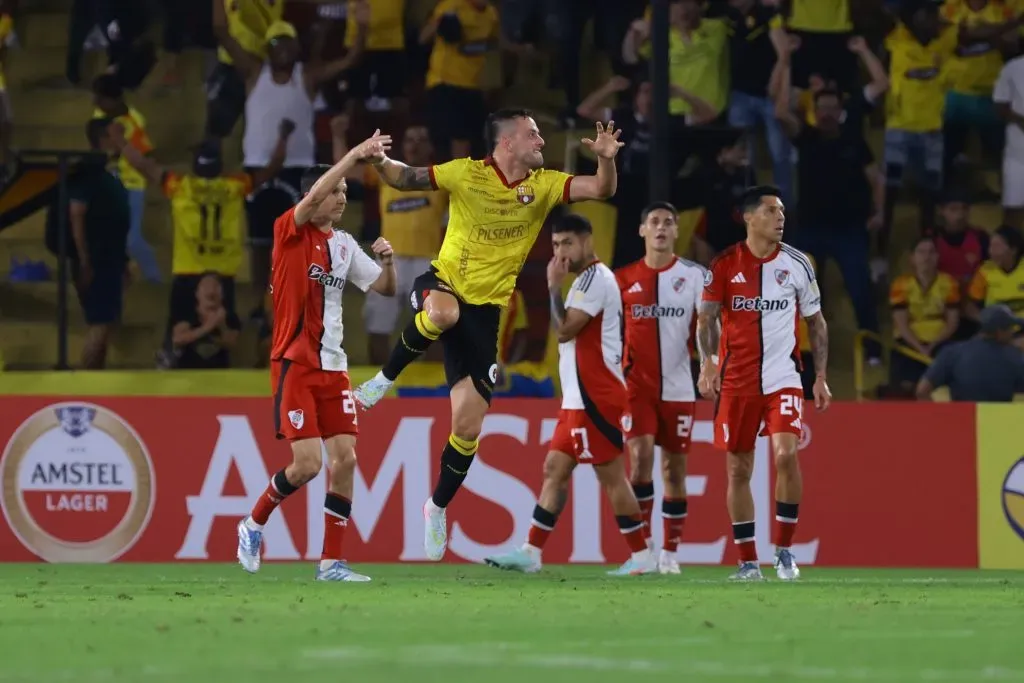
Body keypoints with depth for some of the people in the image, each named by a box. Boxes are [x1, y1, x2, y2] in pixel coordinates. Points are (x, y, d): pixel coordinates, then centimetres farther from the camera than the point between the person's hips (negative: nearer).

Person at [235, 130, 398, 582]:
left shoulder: (344, 245, 13)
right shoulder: (290, 232, -5)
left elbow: (385, 289, 16)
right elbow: (314, 196, -24)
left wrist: (387, 262, -5)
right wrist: (356, 154, -28)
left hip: (332, 366, 6)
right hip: (294, 363, -6)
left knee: (344, 459, -3)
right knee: (307, 463, -13)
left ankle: (332, 562, 3)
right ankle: (254, 525, 13)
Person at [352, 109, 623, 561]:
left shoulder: (543, 185, 0)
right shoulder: (467, 174, -6)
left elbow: (600, 190, -9)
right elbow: (405, 179, 0)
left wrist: (606, 159, -29)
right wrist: (379, 162, -20)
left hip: (486, 309, 2)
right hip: (443, 284, -2)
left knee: (468, 426, 0)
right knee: (444, 312, -44)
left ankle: (439, 507, 22)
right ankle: (385, 379, -19)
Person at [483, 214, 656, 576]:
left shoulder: (595, 278, -13)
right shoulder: (588, 279, 18)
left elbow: (564, 329, -18)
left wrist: (554, 286, -12)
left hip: (595, 400, -10)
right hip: (579, 400, 10)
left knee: (611, 476, -6)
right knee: (554, 470, 7)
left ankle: (642, 556, -2)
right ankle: (531, 552, 7)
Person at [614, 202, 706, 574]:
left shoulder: (692, 275, 1)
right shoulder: (624, 278, 4)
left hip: (678, 386, 0)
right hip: (636, 385, 0)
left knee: (674, 466, 5)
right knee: (640, 456, -15)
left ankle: (670, 551, 15)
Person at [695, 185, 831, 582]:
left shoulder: (796, 264, 2)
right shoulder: (725, 265, -1)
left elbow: (816, 322, 11)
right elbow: (706, 319, 2)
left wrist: (821, 377, 6)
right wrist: (707, 363, -15)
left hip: (783, 378, 0)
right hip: (736, 381, 1)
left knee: (786, 454, -19)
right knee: (738, 469, 4)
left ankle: (784, 551, -5)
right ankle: (747, 561, 14)